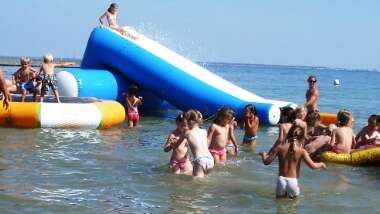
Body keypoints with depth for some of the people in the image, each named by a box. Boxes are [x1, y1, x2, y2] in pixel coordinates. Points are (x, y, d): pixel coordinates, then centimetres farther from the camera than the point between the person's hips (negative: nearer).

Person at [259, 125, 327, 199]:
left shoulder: (280, 147, 1)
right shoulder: (301, 151, -4)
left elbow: (267, 162, 4)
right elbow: (313, 166, -8)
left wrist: (263, 155, 25)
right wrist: (321, 164, 12)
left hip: (281, 179, 2)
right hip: (293, 181, -2)